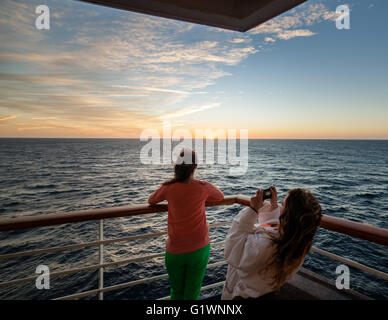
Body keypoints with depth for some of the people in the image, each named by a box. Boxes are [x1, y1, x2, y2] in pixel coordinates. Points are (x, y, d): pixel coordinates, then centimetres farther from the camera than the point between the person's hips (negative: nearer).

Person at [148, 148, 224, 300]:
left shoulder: (169, 187, -10)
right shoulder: (203, 187, -10)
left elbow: (151, 200, 10)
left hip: (175, 250, 0)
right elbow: (220, 196, 12)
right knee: (192, 295, 14)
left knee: (176, 293, 22)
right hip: (199, 249, 0)